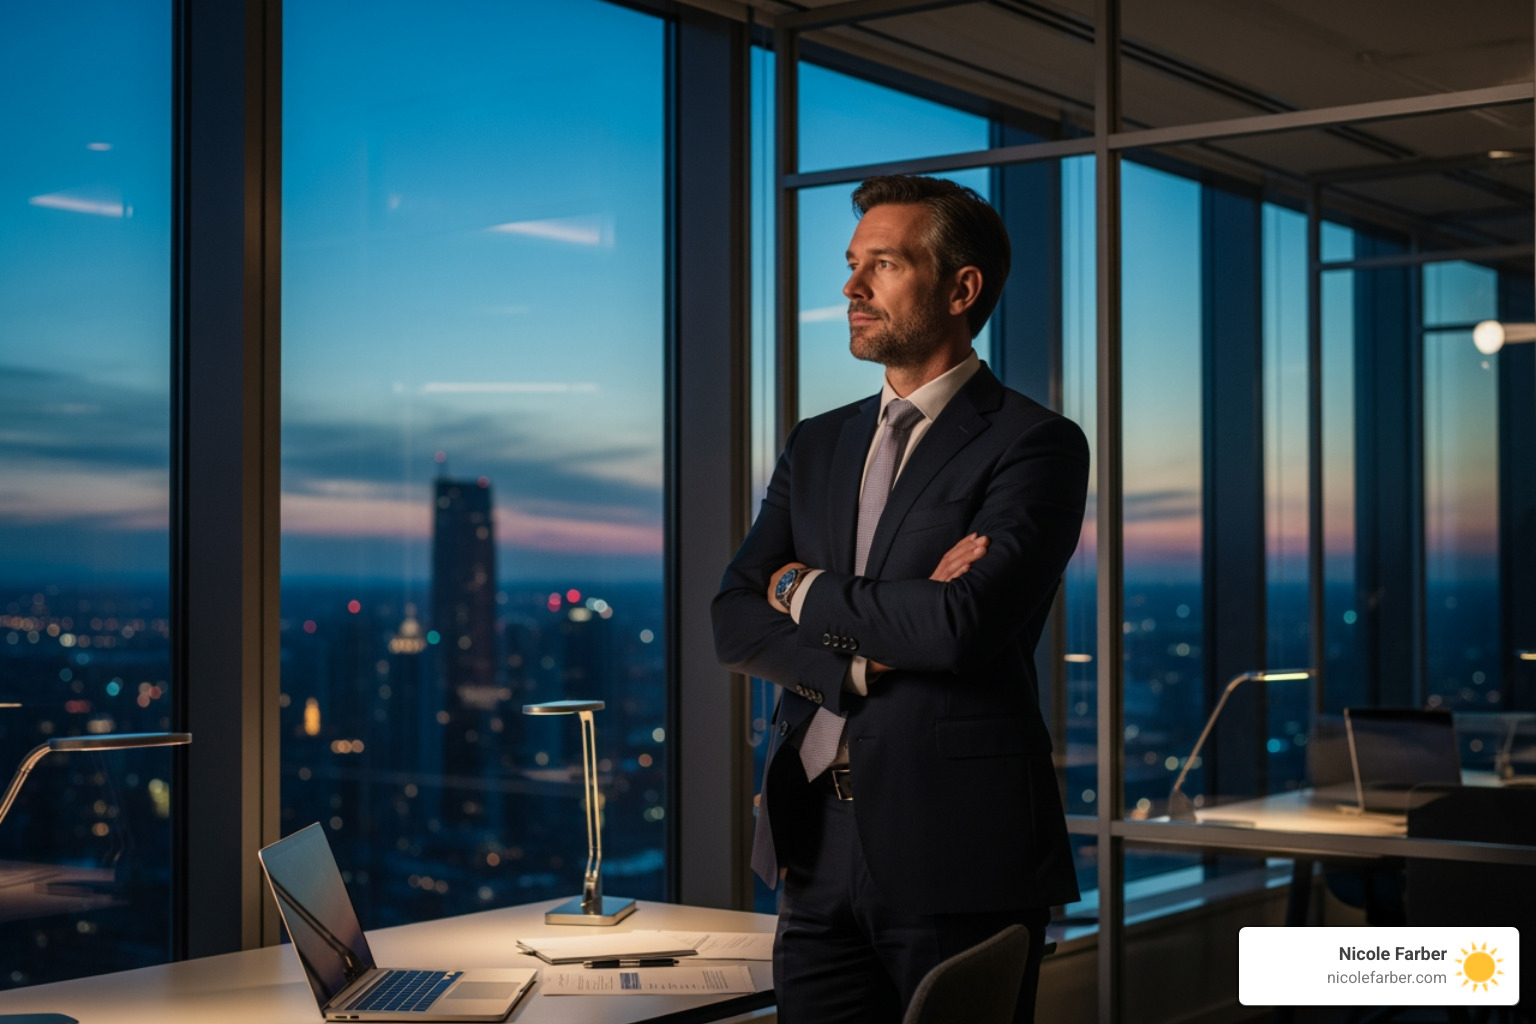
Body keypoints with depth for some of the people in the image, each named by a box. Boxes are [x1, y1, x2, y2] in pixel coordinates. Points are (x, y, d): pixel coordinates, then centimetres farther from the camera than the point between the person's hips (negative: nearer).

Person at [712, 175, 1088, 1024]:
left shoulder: (1036, 445, -6)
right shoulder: (817, 445, 14)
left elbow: (963, 623, -21)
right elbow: (734, 624, 5)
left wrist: (805, 592, -5)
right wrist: (865, 656, -13)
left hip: (957, 854, -5)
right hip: (816, 847, 6)